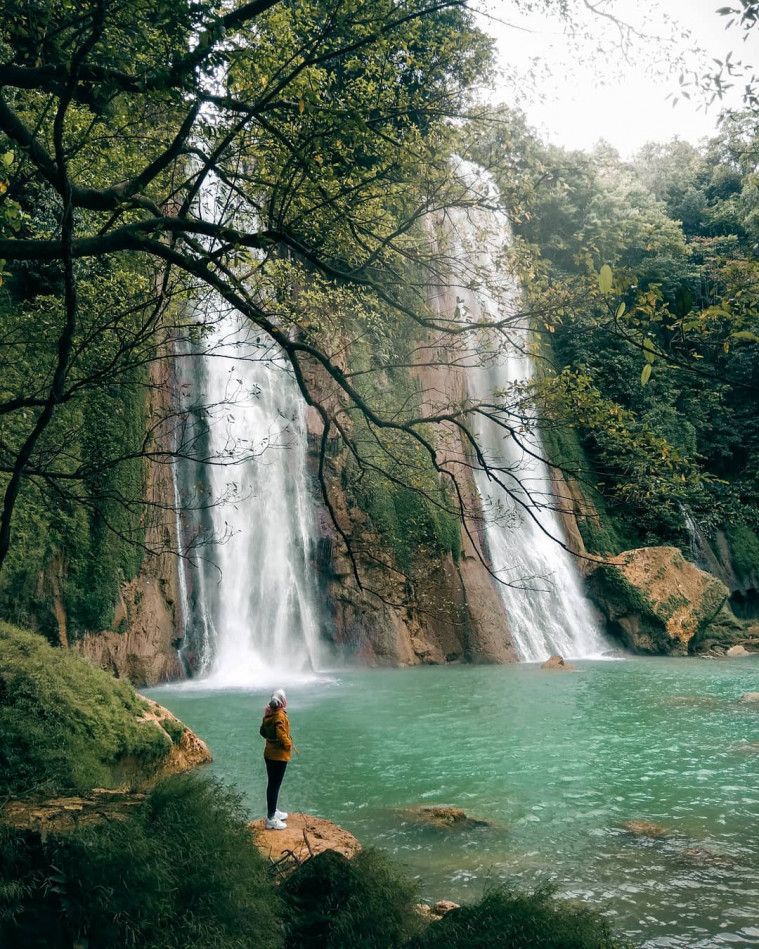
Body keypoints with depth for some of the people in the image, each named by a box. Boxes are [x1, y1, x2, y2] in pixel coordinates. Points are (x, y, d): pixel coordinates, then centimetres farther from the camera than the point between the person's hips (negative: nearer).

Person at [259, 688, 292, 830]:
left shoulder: (269, 714, 4)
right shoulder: (280, 716, -22)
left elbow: (262, 731, 14)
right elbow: (282, 735, -30)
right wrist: (288, 744, -13)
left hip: (269, 753, 9)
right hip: (279, 756, -9)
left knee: (272, 784, 19)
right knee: (275, 786, -2)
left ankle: (273, 812, 33)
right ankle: (271, 819, 4)